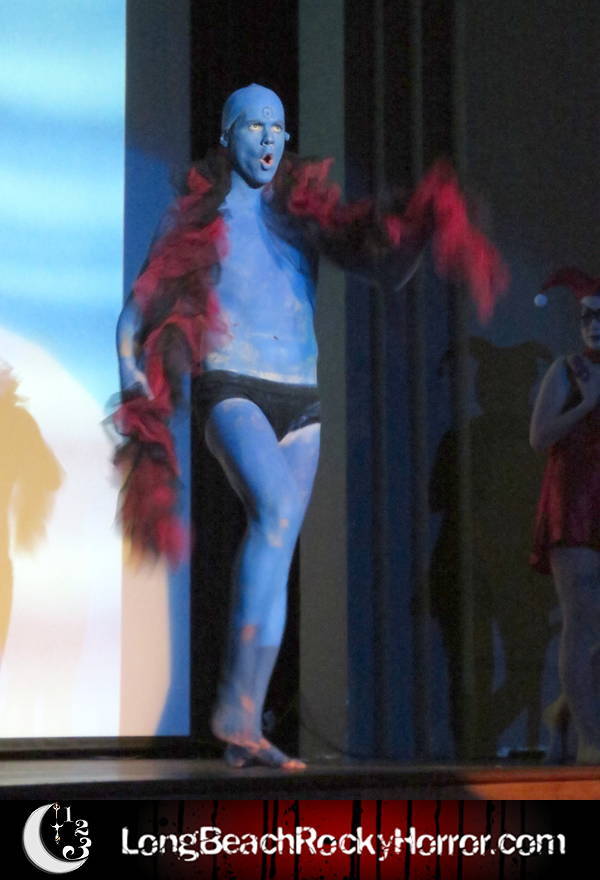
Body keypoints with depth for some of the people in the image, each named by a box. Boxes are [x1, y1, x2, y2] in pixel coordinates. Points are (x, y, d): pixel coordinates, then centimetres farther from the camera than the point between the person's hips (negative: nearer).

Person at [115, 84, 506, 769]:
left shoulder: (305, 213, 15)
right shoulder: (199, 221, 5)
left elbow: (383, 263, 5)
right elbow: (136, 319, 6)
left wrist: (422, 224, -15)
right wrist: (140, 398, -6)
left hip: (299, 402, 5)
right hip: (230, 392, -5)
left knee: (278, 557, 0)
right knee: (277, 510, -29)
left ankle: (245, 729, 5)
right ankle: (233, 704, -27)